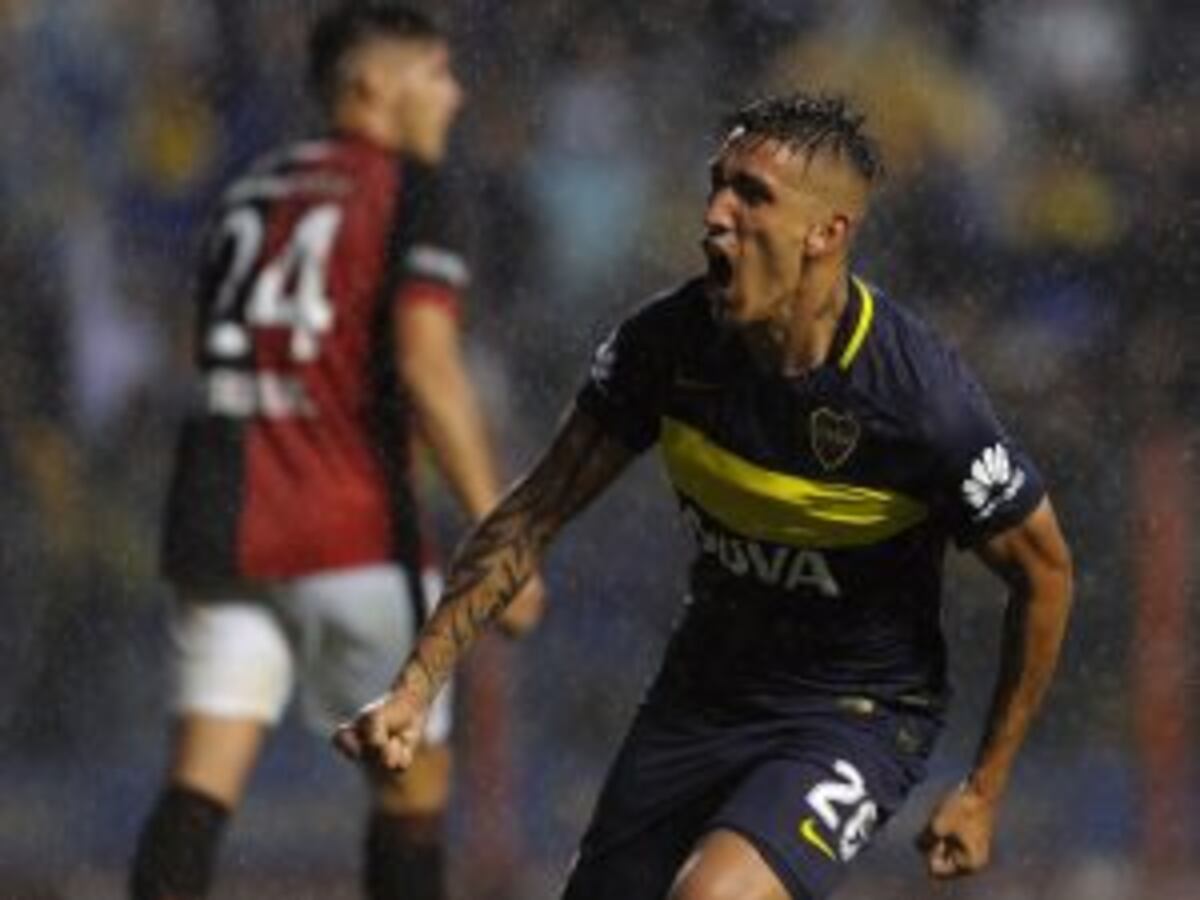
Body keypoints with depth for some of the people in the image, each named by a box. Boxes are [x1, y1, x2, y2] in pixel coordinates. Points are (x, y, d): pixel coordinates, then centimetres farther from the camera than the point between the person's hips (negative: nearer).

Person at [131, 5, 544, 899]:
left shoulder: (251, 192, 18)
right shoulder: (405, 191, -3)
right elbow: (427, 366, -14)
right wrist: (497, 531, -14)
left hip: (224, 523, 5)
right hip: (352, 536, -5)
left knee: (202, 783, -3)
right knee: (416, 781, 9)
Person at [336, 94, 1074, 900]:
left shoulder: (922, 398, -25)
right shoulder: (670, 342, -13)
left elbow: (1044, 572, -10)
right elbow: (536, 513, -2)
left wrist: (984, 792, -3)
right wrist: (418, 685, -10)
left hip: (856, 715, -6)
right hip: (702, 694, 6)